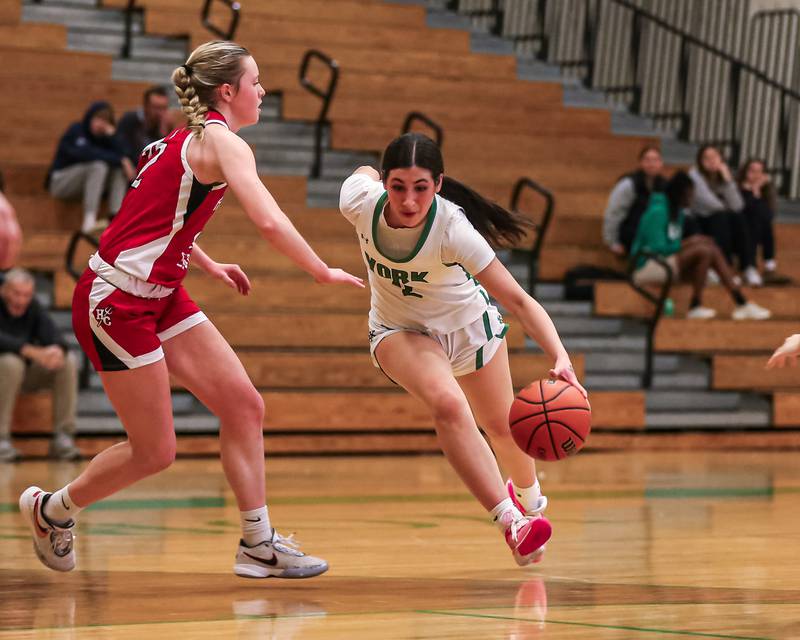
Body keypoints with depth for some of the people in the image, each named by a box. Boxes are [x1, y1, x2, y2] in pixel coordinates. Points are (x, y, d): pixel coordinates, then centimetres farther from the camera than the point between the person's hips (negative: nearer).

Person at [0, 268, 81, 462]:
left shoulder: (33, 307, 2)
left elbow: (53, 336, -11)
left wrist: (58, 349, -36)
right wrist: (30, 351, -46)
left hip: (27, 374, 5)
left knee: (68, 362, -16)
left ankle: (63, 436, -18)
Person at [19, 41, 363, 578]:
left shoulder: (190, 138, 13)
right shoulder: (223, 141, -15)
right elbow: (269, 221, -27)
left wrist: (208, 266, 26)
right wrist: (323, 272, -17)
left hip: (161, 295, 9)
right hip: (116, 301, -9)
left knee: (244, 405, 1)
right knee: (155, 452, -1)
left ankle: (258, 544, 5)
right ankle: (52, 509, 22)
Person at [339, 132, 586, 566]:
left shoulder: (452, 229, -37)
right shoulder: (360, 200, -29)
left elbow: (518, 300, -39)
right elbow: (365, 172, -3)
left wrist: (560, 359, -53)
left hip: (467, 323, 0)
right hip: (400, 330, 1)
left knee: (502, 427, 15)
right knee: (447, 403, -30)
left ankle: (529, 498, 49)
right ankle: (510, 520, -28)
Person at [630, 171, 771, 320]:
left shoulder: (677, 212, 14)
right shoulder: (657, 212, -16)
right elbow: (657, 247, -21)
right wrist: (688, 243, -11)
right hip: (647, 267, -9)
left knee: (712, 250, -9)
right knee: (704, 250, -24)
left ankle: (742, 304, -13)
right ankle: (695, 306, -19)